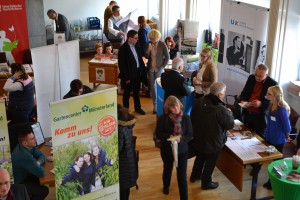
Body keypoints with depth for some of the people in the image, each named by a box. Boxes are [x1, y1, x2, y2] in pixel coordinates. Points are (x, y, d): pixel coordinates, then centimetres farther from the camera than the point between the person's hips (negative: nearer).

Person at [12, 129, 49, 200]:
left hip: (23, 175, 9)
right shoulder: (24, 156, -36)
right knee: (44, 190, -9)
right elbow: (41, 173, -32)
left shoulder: (29, 146, -10)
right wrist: (37, 164, -12)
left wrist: (38, 162, -19)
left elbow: (41, 155, 3)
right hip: (17, 183, -9)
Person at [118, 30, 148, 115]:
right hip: (129, 74, -6)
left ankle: (138, 108, 35)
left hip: (138, 73, 6)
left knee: (136, 92, 20)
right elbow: (121, 65, -17)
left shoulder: (136, 46, 3)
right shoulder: (123, 49, -17)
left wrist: (143, 71, 5)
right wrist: (126, 77, -17)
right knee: (127, 93, 10)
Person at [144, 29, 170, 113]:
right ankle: (155, 104, 17)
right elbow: (146, 57, 1)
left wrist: (162, 67, -9)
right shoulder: (149, 44, 0)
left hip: (159, 69, -4)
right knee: (152, 86, 8)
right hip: (150, 68, 4)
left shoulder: (162, 44, -10)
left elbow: (167, 57, -6)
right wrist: (148, 50, -18)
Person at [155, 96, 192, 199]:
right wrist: (169, 137, -29)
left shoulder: (186, 118, -14)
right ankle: (166, 186, 56)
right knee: (167, 170, 27)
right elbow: (158, 134, -11)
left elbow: (190, 135, -9)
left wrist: (181, 138, -29)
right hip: (167, 150, 1)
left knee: (182, 176, 0)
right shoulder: (162, 118, -16)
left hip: (182, 150, -1)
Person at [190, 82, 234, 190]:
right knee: (210, 162, 17)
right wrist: (229, 113, 0)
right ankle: (206, 183, 36)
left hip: (198, 138, 6)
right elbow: (230, 125, -17)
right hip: (213, 142, -6)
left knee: (200, 157, 30)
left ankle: (195, 176, 49)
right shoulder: (221, 109, -32)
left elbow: (192, 117, 3)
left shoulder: (198, 101, -12)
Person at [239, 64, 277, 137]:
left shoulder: (272, 84, -13)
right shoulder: (251, 78, 2)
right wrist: (243, 101, -8)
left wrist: (261, 104, -26)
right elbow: (244, 93, 13)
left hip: (260, 117, -5)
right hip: (247, 114, 5)